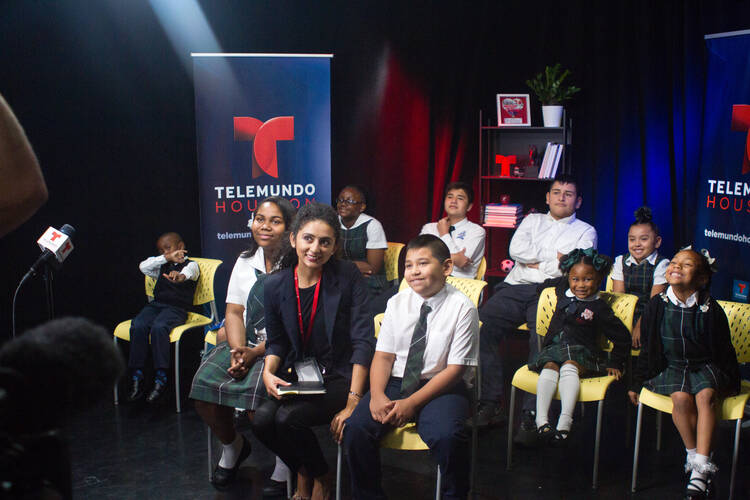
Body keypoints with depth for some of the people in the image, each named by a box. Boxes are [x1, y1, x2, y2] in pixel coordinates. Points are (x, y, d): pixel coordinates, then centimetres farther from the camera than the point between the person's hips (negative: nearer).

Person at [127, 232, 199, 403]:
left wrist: (180, 276, -44)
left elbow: (189, 271, -18)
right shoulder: (162, 266, 29)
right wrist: (167, 258, 1)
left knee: (158, 327, -35)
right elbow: (143, 267, 10)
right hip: (156, 304, 5)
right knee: (138, 325, -26)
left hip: (176, 308, -5)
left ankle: (160, 378, -32)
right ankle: (136, 377, -24)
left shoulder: (191, 264, 9)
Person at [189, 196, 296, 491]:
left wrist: (255, 353, -17)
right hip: (244, 345, 6)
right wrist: (237, 350, -8)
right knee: (203, 386, -15)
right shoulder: (245, 261, 13)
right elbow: (234, 312, 9)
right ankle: (232, 446, 15)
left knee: (253, 391, -30)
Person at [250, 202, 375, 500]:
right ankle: (302, 472, 11)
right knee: (262, 419, -22)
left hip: (341, 377, -4)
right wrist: (268, 371, -10)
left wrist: (353, 401, -18)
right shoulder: (276, 285, -1)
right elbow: (276, 342, 12)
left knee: (288, 417, -26)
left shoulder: (347, 277, -11)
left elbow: (363, 339, -13)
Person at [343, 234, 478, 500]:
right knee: (356, 426, -20)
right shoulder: (397, 303, 5)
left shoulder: (462, 308, -7)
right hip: (396, 381, 4)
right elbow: (383, 356, 4)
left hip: (440, 386, -3)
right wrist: (377, 395, -16)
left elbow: (455, 369, -9)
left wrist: (412, 403, -17)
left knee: (447, 436, -32)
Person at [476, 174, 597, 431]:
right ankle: (491, 404, -20)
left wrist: (535, 262, 2)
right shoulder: (532, 220, 27)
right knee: (480, 328, -23)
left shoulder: (585, 231, 18)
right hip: (515, 288, 3)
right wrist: (555, 255, 3)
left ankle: (531, 414, -29)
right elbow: (516, 250, 7)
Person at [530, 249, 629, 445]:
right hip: (553, 350, 4)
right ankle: (542, 420, -43)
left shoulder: (599, 309, -3)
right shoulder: (562, 292, 11)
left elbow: (623, 338, 2)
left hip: (582, 355, -4)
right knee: (549, 368, -29)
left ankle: (564, 422, -49)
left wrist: (614, 364, 1)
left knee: (569, 367, -35)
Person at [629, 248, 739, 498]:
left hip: (705, 366, -1)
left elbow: (725, 351, 7)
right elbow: (647, 348, 8)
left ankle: (700, 466, -33)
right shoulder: (657, 305, 0)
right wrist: (637, 382, 11)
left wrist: (731, 383, 7)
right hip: (670, 366, 1)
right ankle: (693, 454, -14)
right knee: (681, 397, -30)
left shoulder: (711, 309, -4)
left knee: (706, 394, -31)